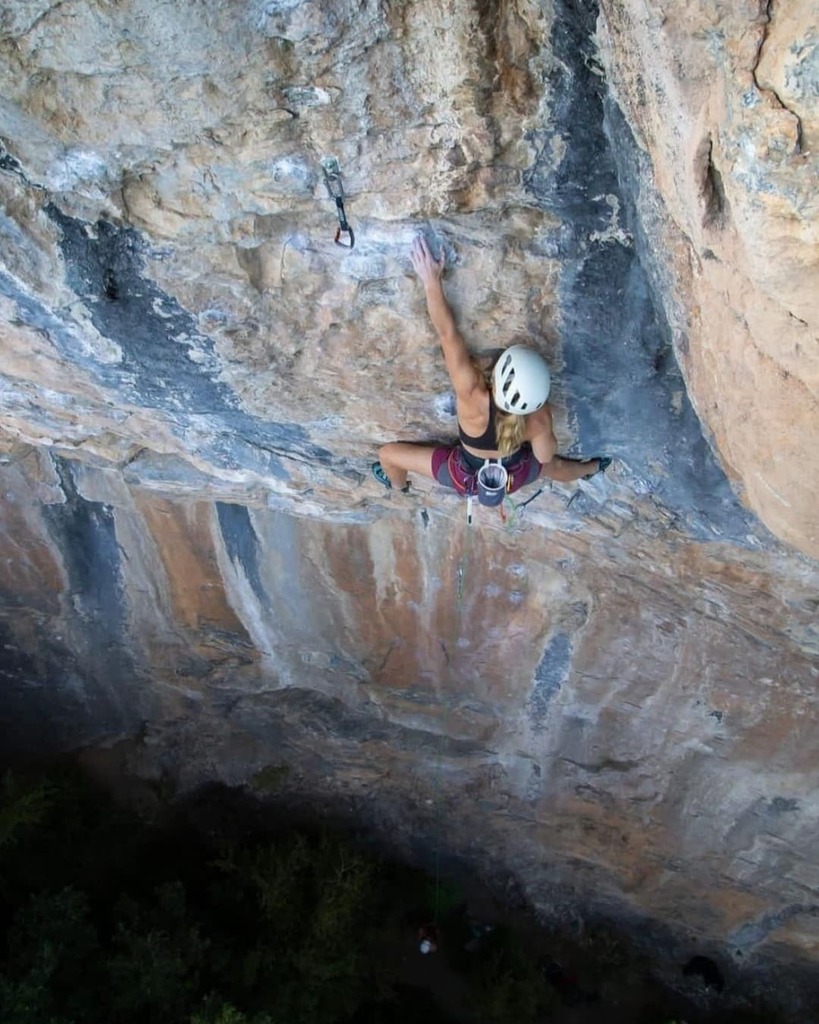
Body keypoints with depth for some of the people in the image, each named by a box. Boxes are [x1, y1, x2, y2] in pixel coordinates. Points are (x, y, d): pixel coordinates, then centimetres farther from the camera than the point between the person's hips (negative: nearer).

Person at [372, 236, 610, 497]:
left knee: (388, 453, 16)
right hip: (514, 476, 2)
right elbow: (545, 456, -14)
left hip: (465, 477, -2)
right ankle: (593, 469, 69)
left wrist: (432, 280, -33)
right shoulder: (540, 416, -33)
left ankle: (398, 485, 51)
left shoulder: (473, 395, -45)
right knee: (555, 466, 35)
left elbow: (448, 334, -41)